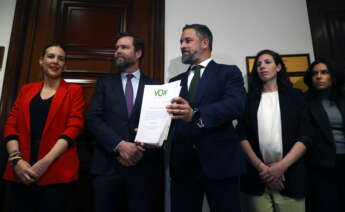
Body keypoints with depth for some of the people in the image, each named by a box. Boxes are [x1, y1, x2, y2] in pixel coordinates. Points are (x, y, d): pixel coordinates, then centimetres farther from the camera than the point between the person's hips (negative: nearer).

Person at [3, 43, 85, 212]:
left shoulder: (74, 91, 5)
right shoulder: (26, 90, 15)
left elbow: (74, 127, -5)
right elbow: (11, 125, 8)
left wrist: (45, 162, -13)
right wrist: (17, 160, -8)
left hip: (55, 172, -3)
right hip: (19, 172, 3)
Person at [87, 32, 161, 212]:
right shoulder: (105, 83, 10)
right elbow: (93, 119, -2)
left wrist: (143, 150, -13)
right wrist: (119, 145, -14)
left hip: (143, 167, 0)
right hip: (107, 166, 1)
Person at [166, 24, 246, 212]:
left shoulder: (228, 73, 3)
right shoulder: (176, 81, 16)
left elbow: (236, 104, -15)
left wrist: (196, 114, -31)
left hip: (219, 161, -3)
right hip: (182, 163, 4)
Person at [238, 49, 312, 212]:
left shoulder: (295, 95, 8)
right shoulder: (249, 99, 7)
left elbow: (305, 137, 0)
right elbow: (242, 136, 0)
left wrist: (282, 166, -10)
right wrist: (260, 166, -11)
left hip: (290, 176, 0)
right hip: (257, 175, 0)